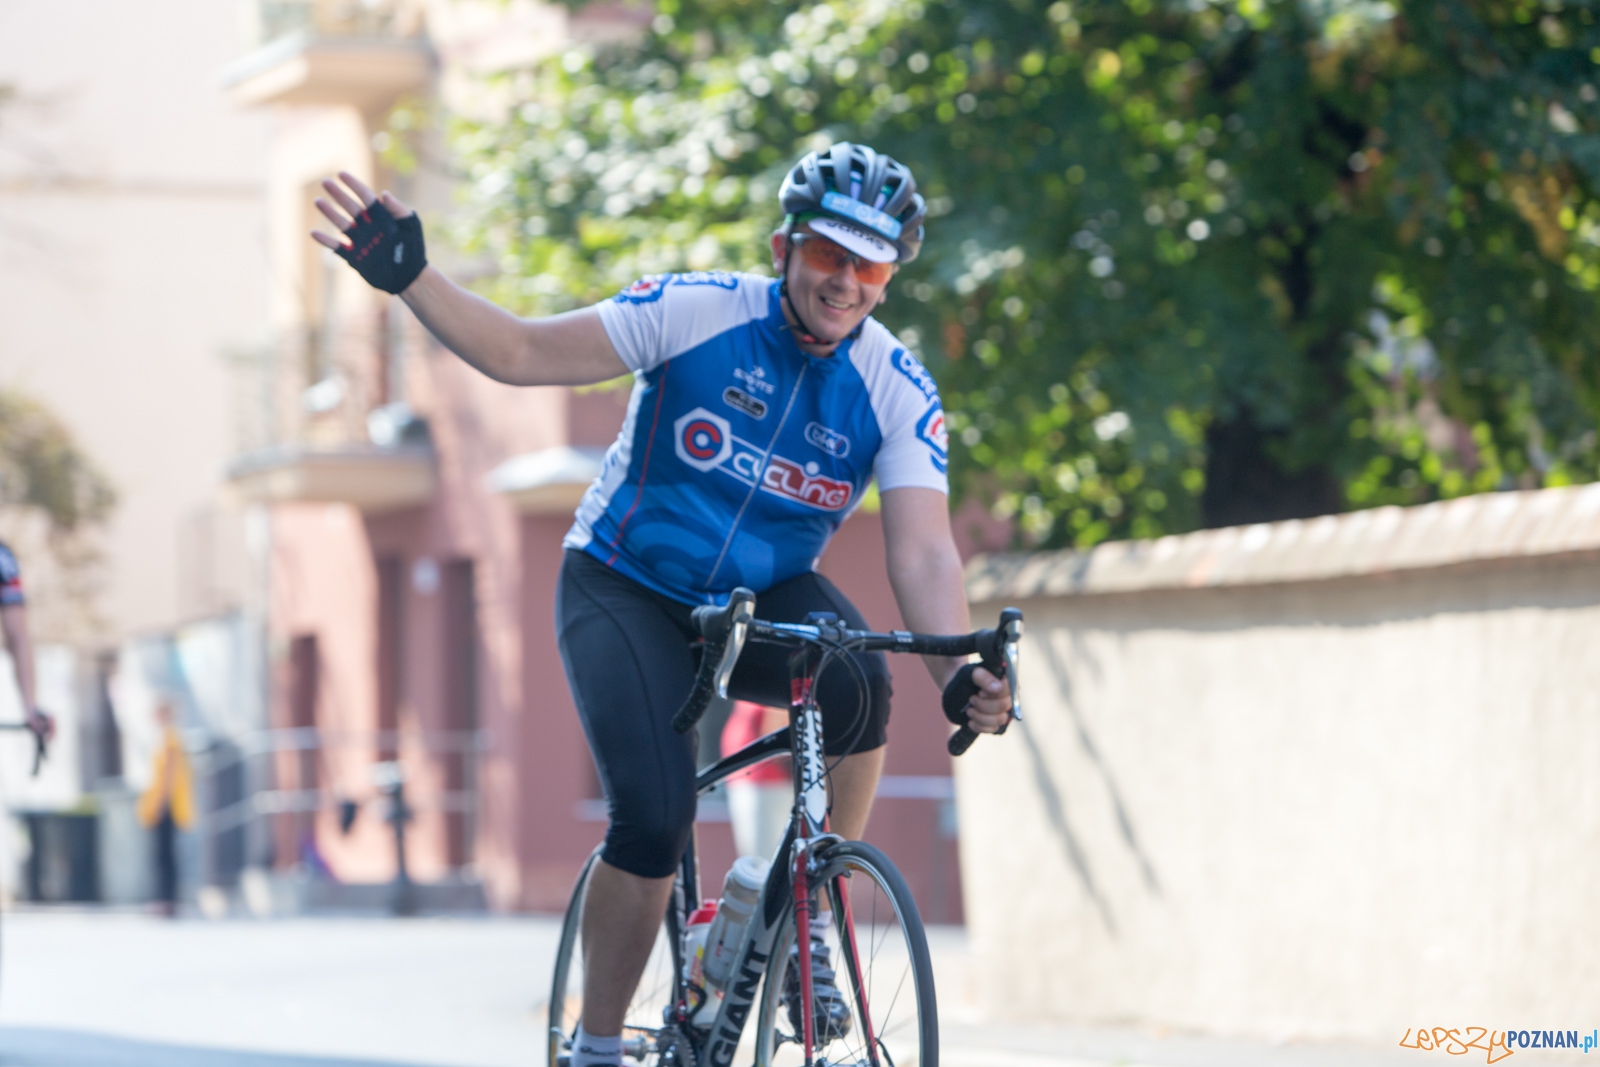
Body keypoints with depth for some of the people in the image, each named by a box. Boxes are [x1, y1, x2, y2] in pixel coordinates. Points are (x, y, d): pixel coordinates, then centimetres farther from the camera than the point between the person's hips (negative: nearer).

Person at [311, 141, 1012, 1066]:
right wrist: (410, 279, -29)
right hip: (627, 587, -2)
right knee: (655, 817, -22)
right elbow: (521, 352, -14)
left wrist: (962, 674, -40)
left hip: (764, 596, 2)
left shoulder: (899, 392, -13)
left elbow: (923, 552, -23)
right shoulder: (697, 311, -18)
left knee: (859, 679, -32)